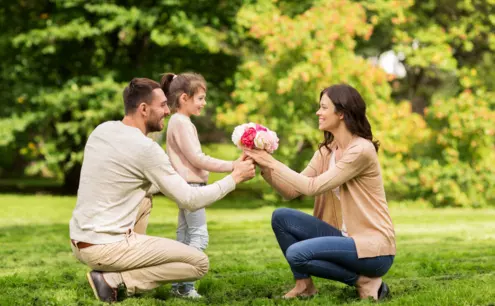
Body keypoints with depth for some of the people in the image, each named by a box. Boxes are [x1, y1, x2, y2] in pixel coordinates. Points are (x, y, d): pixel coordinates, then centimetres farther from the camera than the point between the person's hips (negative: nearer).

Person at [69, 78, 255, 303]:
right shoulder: (146, 148, -15)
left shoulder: (101, 130, 8)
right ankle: (113, 279, -6)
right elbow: (190, 201, -10)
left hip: (79, 242, 8)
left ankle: (126, 271, 16)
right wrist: (235, 178, 0)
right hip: (106, 247, -8)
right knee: (199, 263, -1)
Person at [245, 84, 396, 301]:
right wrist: (265, 167, -11)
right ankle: (304, 284, 7)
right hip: (348, 237, 8)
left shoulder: (361, 150, -18)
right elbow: (292, 191, 2)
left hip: (373, 247, -8)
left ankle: (364, 280, -8)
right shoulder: (326, 151, 8)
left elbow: (313, 187, -21)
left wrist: (273, 163, -17)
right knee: (281, 217, -1)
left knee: (297, 253, -24)